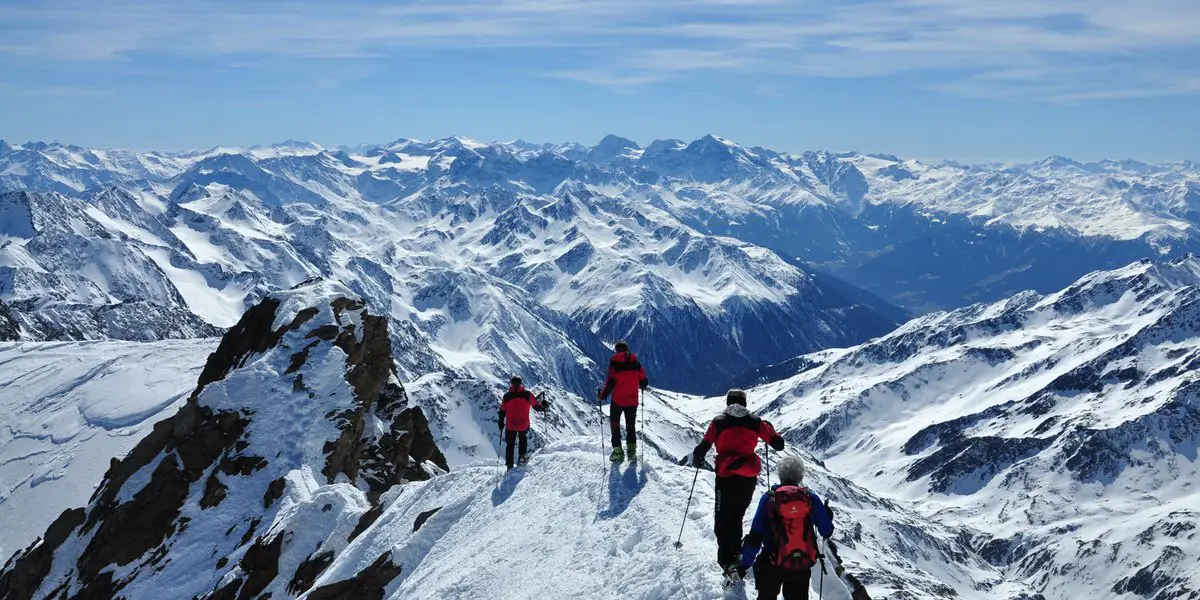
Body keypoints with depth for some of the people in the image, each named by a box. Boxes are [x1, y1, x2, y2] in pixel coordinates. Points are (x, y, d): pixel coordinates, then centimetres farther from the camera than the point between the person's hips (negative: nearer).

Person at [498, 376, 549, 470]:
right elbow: (537, 407, -2)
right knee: (523, 438, 30)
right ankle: (521, 456, 14)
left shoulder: (507, 396, -4)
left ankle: (509, 465, 15)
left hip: (510, 426, 0)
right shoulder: (527, 394, -8)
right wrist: (544, 405, 16)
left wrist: (501, 423, 13)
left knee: (509, 445, 17)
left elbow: (502, 411, 2)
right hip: (524, 425, 0)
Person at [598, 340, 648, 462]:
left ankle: (618, 450, 3)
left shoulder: (614, 363, -9)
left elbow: (610, 382, -16)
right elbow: (644, 382, 5)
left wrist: (603, 395, -3)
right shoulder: (636, 363, 2)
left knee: (615, 423, 11)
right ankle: (632, 448, 6)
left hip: (618, 400, -3)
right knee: (631, 425, 17)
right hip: (632, 400, 3)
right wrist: (641, 386, 29)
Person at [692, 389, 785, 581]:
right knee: (737, 517, 21)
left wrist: (697, 459, 16)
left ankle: (728, 561, -11)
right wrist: (775, 439, 27)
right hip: (749, 477, 3)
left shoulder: (719, 422, -2)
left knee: (723, 519, 3)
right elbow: (777, 443, 4)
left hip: (726, 476, -3)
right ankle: (736, 554, 24)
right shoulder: (755, 422, 3)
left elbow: (704, 446, -5)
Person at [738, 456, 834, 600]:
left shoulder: (769, 498, -7)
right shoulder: (811, 497, -5)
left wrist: (744, 563, 1)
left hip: (772, 564, -1)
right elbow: (826, 531, 1)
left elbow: (755, 537, -8)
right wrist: (828, 515, 22)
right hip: (802, 566, 2)